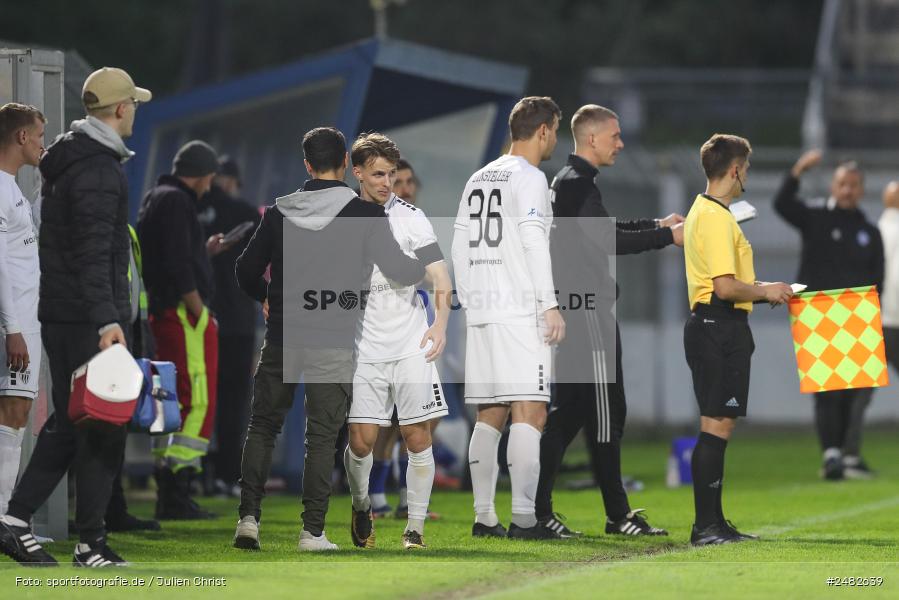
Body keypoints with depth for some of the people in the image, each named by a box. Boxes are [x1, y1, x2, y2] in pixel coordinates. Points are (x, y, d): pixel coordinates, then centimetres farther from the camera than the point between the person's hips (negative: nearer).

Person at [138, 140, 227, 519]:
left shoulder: (155, 199, 19)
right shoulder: (176, 202, -11)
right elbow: (177, 266, -19)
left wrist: (206, 251, 28)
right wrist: (199, 312, -16)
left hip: (162, 314, 10)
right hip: (184, 314, -10)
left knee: (172, 402, 12)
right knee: (198, 402, -10)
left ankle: (166, 494, 13)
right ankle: (176, 493, -15)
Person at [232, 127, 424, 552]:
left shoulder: (279, 211, 4)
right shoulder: (363, 213, -5)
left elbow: (247, 272, 10)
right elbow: (398, 270, -4)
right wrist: (429, 265, 18)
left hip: (281, 337, 2)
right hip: (333, 341, -2)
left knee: (262, 427, 13)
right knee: (321, 436, 2)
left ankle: (248, 517, 5)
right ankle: (312, 532, -1)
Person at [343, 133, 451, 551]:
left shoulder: (409, 217, -1)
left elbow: (440, 278, -6)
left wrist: (440, 322, -21)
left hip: (411, 346, -1)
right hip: (364, 349, 1)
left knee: (417, 438, -4)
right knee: (361, 440, -5)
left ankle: (415, 527, 7)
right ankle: (361, 507, 23)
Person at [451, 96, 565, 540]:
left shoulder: (478, 179, 18)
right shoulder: (529, 178, -5)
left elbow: (460, 248, 18)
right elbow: (533, 242, -14)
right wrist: (551, 305, -13)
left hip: (481, 313, 8)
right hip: (521, 311, -8)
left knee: (489, 417, 9)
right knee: (529, 413, -9)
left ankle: (484, 517, 6)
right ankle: (523, 517, -16)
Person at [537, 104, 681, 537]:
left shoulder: (570, 181, 18)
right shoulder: (578, 183, -14)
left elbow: (600, 232, 28)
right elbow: (608, 241, -21)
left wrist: (656, 224, 22)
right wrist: (667, 237, -15)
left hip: (573, 310, 10)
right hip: (587, 311, -10)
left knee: (569, 410, 10)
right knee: (605, 409, -6)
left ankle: (538, 509, 9)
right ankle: (617, 514, -3)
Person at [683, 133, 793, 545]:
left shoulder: (703, 211, 18)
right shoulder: (716, 217, -16)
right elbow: (726, 287, -22)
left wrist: (764, 292, 21)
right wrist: (766, 292, -7)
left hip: (712, 326, 11)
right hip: (721, 328, -11)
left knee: (718, 426, 13)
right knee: (716, 426, -10)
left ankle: (713, 523, 16)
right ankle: (706, 526, -10)